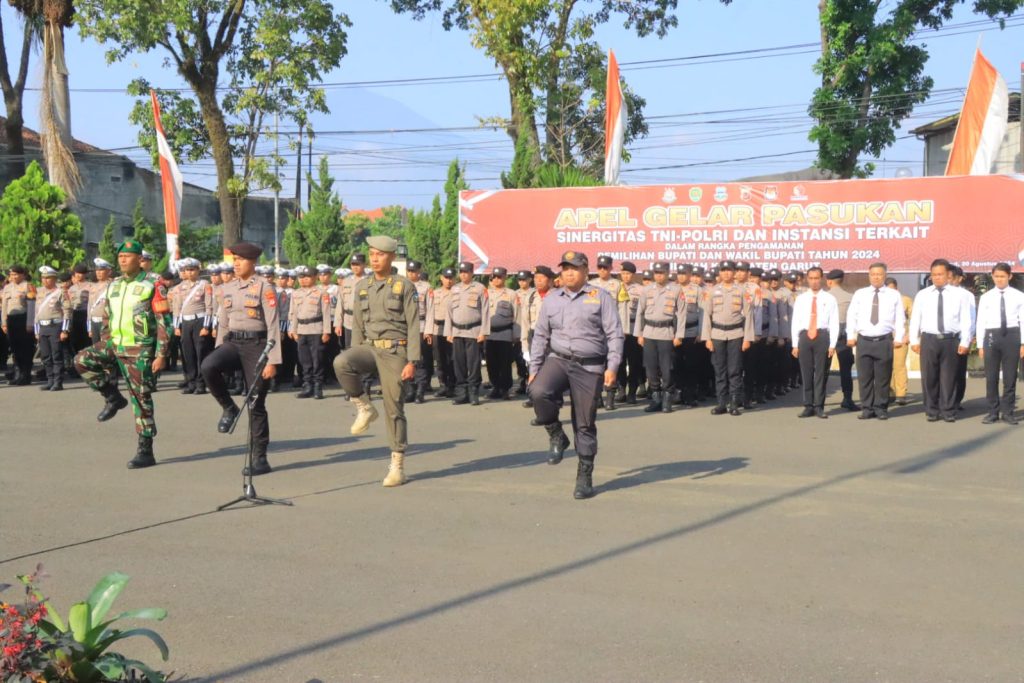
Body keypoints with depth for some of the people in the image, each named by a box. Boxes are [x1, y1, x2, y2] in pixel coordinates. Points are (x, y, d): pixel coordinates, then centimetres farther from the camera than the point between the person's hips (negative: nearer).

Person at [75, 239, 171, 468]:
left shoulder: (152, 287, -8)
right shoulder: (113, 286, 12)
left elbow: (163, 323, -10)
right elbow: (108, 320, 20)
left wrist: (161, 354, -16)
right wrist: (102, 347, 15)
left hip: (139, 350, -6)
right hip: (114, 345, 6)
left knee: (141, 399, -4)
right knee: (82, 360, -12)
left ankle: (146, 452, 3)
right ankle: (113, 398, 7)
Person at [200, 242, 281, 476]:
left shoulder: (264, 287, -7)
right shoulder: (227, 288, 10)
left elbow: (273, 326, -10)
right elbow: (223, 324, 17)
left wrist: (272, 361, -15)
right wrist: (219, 355, 14)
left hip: (256, 345, -5)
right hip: (232, 343, 5)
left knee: (256, 404, 0)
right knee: (208, 367, -29)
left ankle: (260, 459, 9)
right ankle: (229, 408, -4)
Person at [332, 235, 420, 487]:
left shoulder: (405, 287, -3)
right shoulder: (362, 286, 11)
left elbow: (413, 326, -5)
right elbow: (358, 324, 15)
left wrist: (412, 361, -12)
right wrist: (355, 355, 9)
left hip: (394, 350, -4)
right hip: (369, 347, 4)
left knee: (394, 408, -2)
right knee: (341, 363, -29)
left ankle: (397, 465, 7)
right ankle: (364, 407, -8)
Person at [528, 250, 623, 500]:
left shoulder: (600, 297, 1)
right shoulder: (551, 299, 12)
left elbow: (615, 334, -3)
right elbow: (540, 336, 14)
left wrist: (612, 367, -12)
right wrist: (534, 369, 8)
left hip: (589, 367, -2)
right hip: (558, 360, 3)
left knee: (585, 425, 1)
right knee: (538, 391, -29)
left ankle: (585, 477, 14)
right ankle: (556, 436, -4)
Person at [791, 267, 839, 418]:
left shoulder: (829, 299, 3)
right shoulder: (800, 299, 9)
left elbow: (834, 323, 0)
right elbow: (795, 322, 9)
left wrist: (832, 345, -7)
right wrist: (795, 344, 3)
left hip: (822, 336, -2)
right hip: (805, 336, 2)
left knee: (821, 373, 2)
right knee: (806, 373, 4)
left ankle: (819, 406, 9)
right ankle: (808, 406, 11)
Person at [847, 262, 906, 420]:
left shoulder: (894, 295, 7)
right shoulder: (859, 294, 9)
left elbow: (899, 318, 4)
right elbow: (851, 316, 8)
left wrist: (898, 338, -4)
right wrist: (851, 336, 0)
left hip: (884, 341, -1)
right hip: (864, 340, 1)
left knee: (883, 378, 2)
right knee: (864, 377, 3)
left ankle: (881, 409, 12)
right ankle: (867, 408, 11)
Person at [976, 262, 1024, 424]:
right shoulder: (986, 297, 4)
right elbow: (981, 322, 4)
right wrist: (980, 345, 2)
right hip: (991, 336, 1)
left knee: (1010, 376, 5)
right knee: (991, 376, 4)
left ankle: (1007, 412, 14)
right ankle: (993, 411, 13)